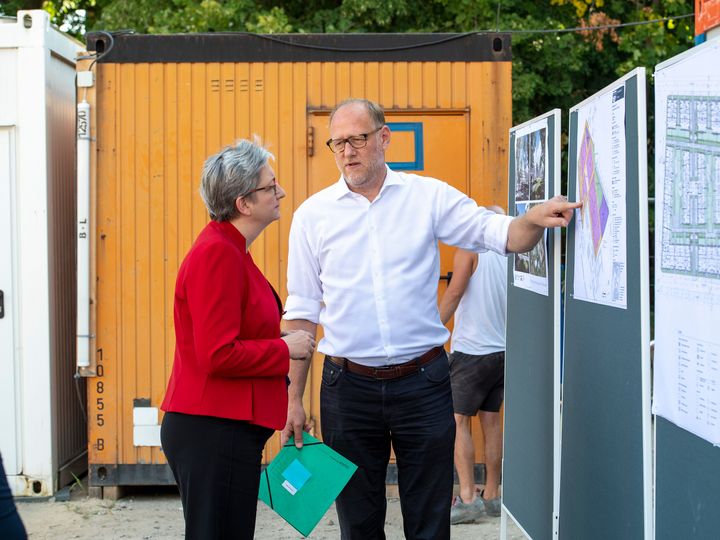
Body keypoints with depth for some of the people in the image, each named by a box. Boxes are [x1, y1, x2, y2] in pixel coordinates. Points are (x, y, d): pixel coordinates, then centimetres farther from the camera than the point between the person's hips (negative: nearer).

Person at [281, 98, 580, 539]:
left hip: (423, 382, -1)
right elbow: (302, 312, 6)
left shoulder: (428, 196, 2)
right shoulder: (313, 215, 4)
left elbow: (500, 235, -3)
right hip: (349, 385, 1)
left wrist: (534, 220, -27)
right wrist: (293, 399, 3)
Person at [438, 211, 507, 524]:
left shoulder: (471, 249, -5)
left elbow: (454, 293, -14)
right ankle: (491, 496, 15)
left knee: (458, 419, -5)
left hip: (471, 350, -6)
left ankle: (468, 498, -12)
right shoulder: (510, 258, 11)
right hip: (502, 351, 7)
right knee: (491, 421, 11)